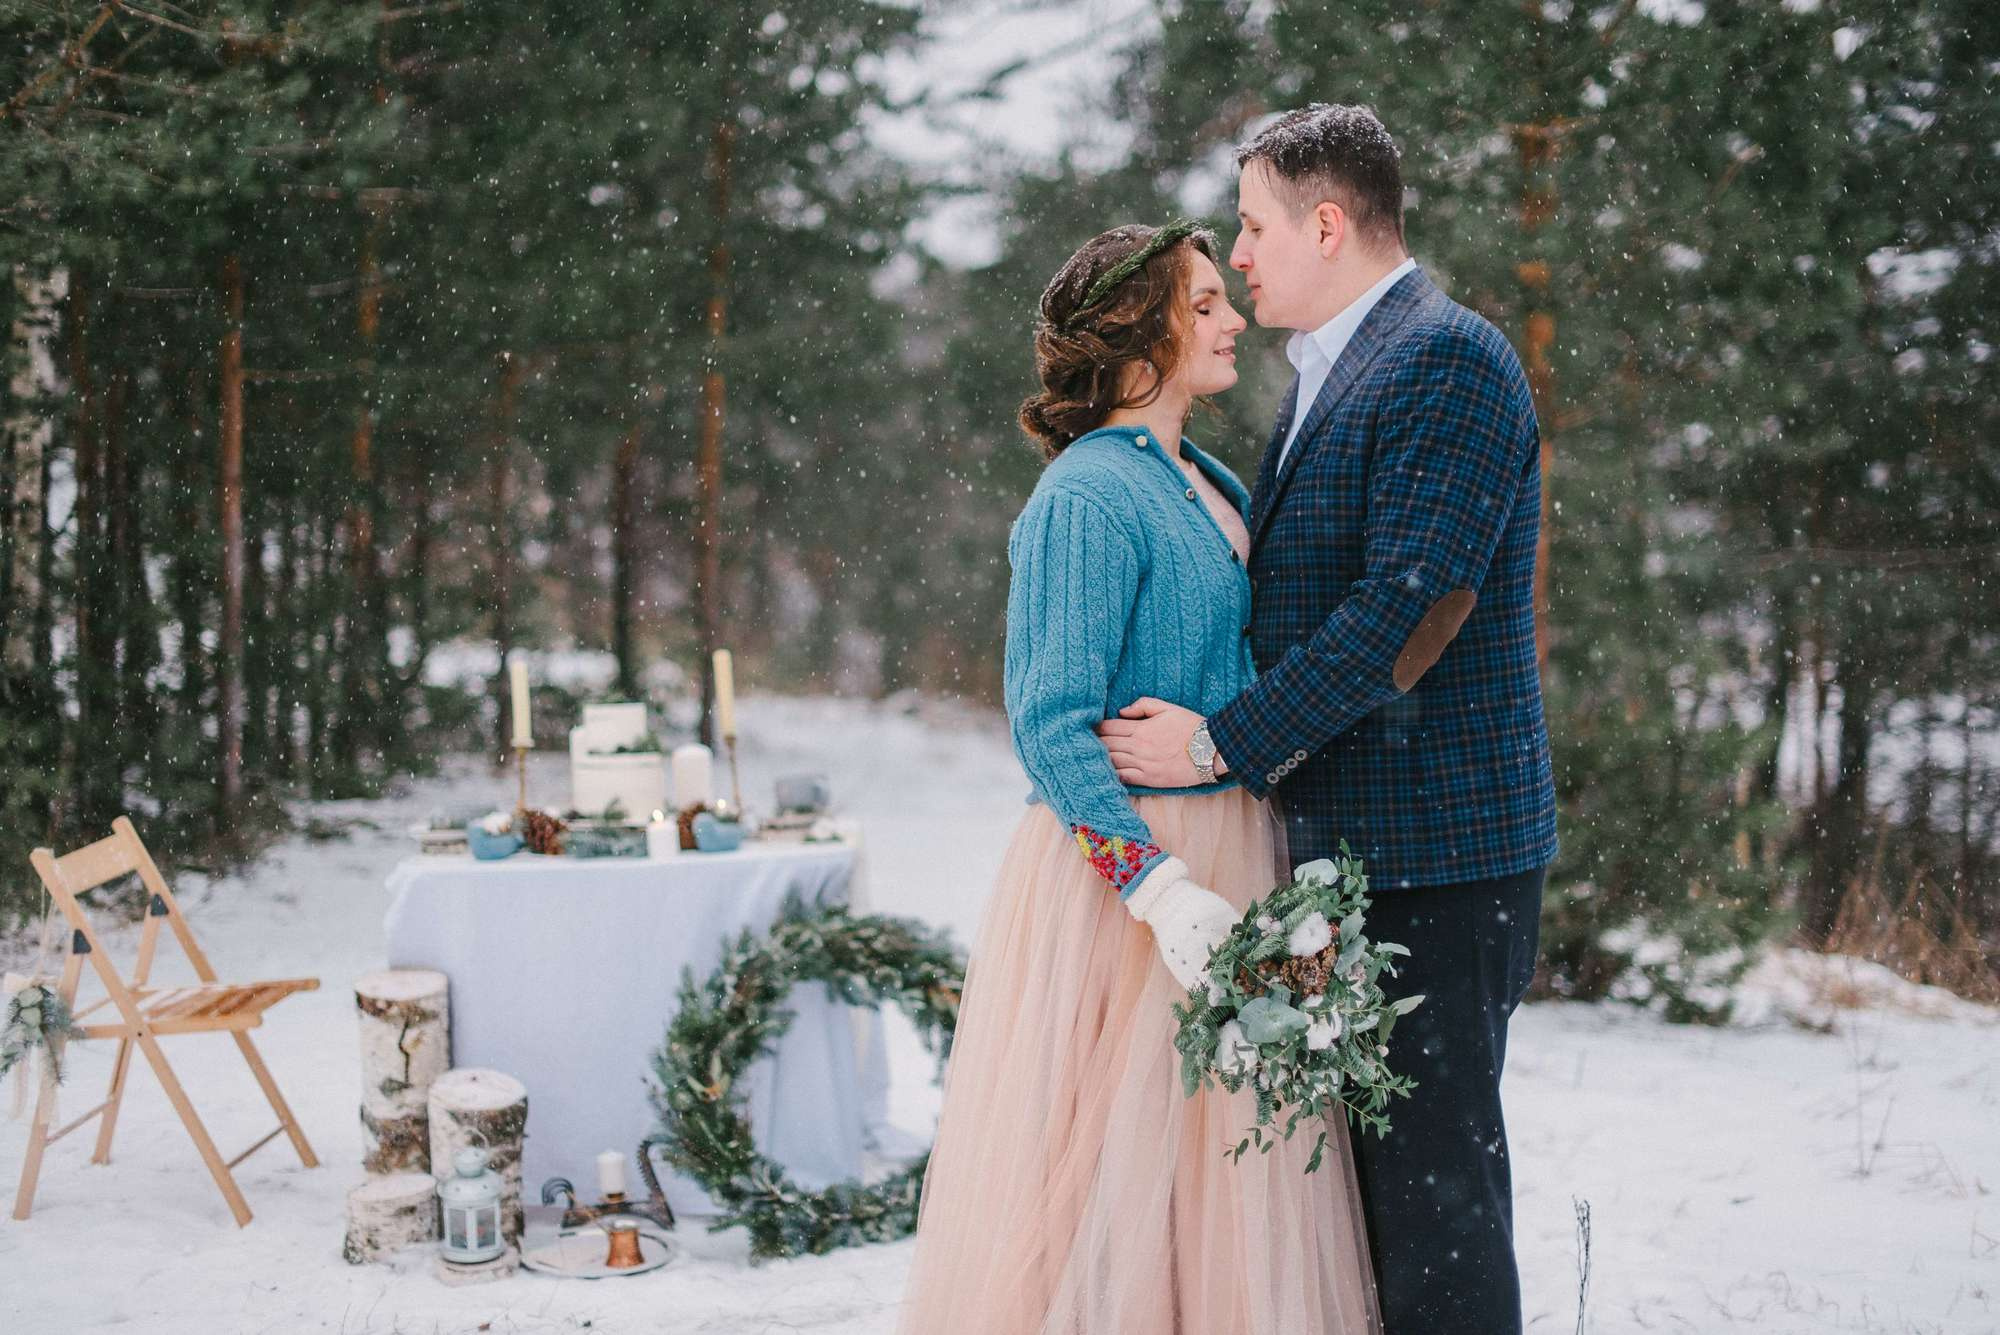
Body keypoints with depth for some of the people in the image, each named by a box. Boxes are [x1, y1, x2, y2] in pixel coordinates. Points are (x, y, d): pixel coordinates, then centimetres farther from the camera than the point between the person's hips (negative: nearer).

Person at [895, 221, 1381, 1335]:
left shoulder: (1217, 488, 14)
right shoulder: (1086, 498, -13)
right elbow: (1051, 727, -19)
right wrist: (1164, 891, -27)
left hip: (1235, 855, 8)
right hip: (1123, 859, -8)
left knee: (1223, 1161, 12)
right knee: (1121, 1159, -3)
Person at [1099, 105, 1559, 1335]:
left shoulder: (1450, 359, -12)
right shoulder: (1326, 379, 19)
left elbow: (1409, 610, -20)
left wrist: (1221, 742, -16)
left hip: (1437, 852, -9)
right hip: (1341, 841, 10)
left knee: (1434, 1176, -5)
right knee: (1363, 1162, 14)